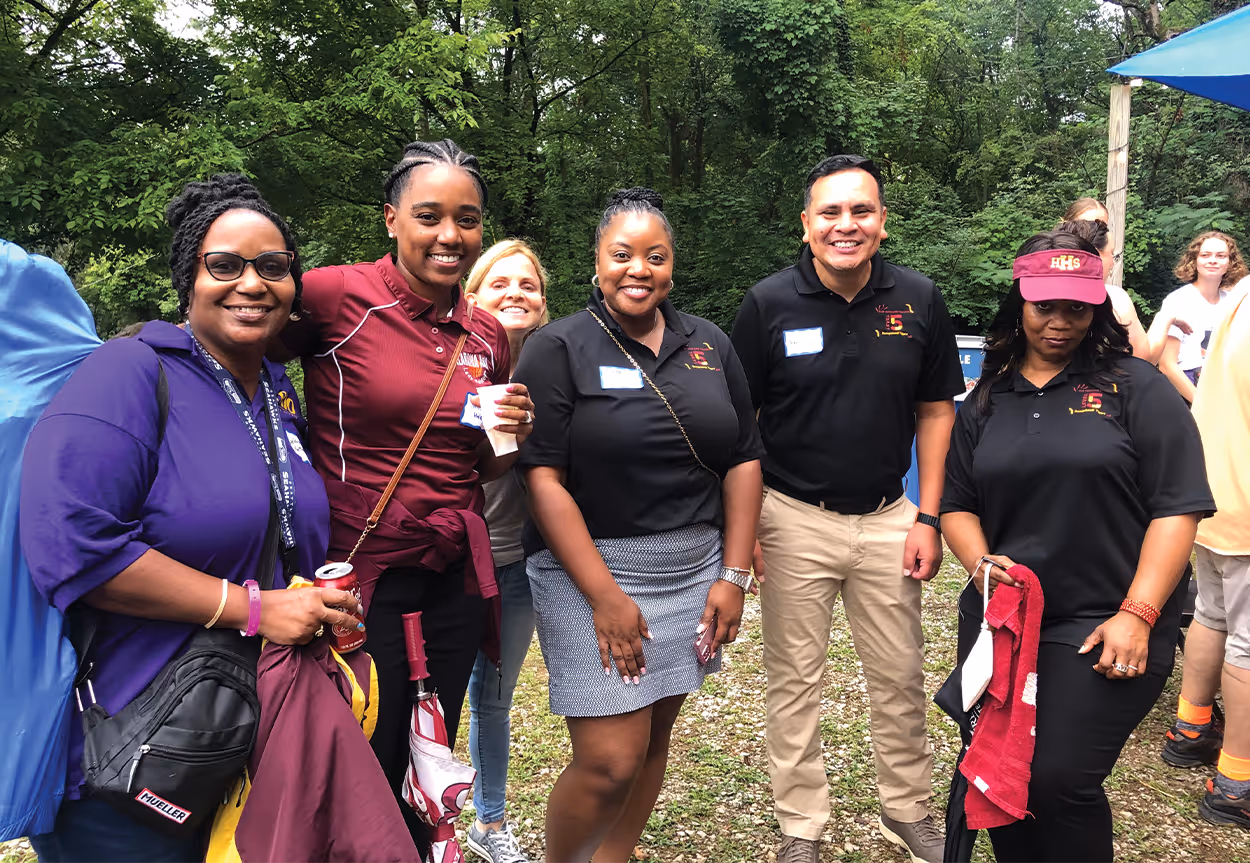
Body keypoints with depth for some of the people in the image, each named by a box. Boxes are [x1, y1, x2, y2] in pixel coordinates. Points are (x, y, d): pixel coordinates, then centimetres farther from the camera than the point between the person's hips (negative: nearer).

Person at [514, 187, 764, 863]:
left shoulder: (710, 345, 9)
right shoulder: (558, 349, -5)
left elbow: (743, 460, 9)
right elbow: (543, 479, -12)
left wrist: (733, 574, 2)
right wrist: (605, 596, -17)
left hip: (696, 570, 5)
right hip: (592, 570, -5)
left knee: (655, 737, 14)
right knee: (611, 760, -6)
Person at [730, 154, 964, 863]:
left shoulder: (919, 301, -2)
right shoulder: (770, 303, -7)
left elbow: (936, 413, 5)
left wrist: (928, 519, 0)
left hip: (888, 519, 2)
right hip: (794, 520, -2)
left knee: (901, 678, 14)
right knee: (796, 682, 10)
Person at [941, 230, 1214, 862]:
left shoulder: (1135, 387, -2)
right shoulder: (985, 402, 10)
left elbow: (1177, 506, -8)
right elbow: (957, 504, 12)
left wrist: (1137, 615, -15)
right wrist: (980, 562, -8)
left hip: (1104, 627, -4)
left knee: (1059, 779, -10)